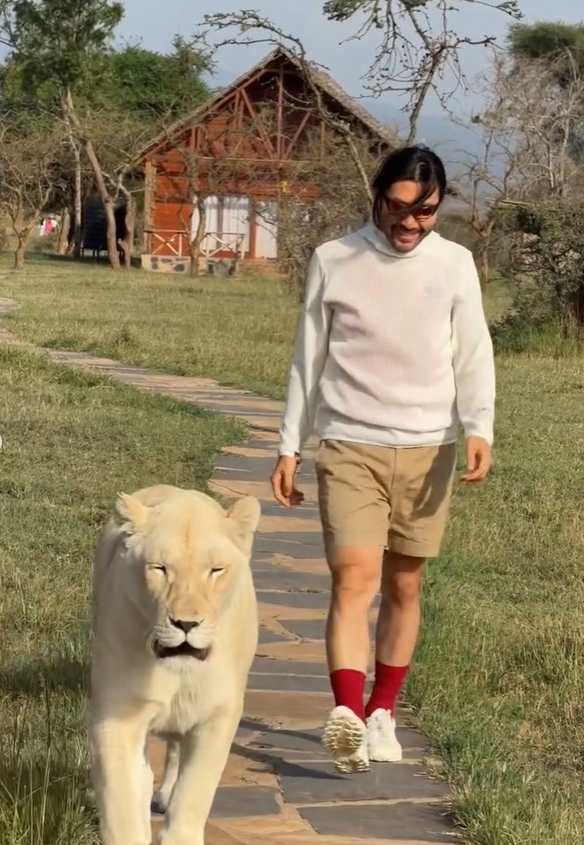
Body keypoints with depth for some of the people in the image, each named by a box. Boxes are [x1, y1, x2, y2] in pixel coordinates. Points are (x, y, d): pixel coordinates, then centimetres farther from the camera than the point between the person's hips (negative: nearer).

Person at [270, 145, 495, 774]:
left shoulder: (455, 265, 4)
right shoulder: (332, 262, 3)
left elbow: (473, 355, 0)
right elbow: (309, 359, 8)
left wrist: (479, 428, -17)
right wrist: (289, 447, 7)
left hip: (427, 450, 2)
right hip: (349, 447, -2)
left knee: (404, 586, 9)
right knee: (354, 579, -16)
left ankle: (381, 714, 21)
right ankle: (346, 715, -27)